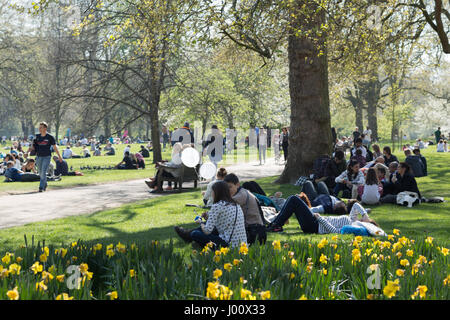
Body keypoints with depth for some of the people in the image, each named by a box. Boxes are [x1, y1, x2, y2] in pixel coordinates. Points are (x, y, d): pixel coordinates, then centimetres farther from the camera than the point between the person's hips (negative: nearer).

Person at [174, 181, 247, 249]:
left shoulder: (217, 206, -13)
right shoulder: (236, 205, 11)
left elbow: (207, 231, -12)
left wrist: (202, 225, 10)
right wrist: (209, 217, 20)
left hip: (229, 245, -8)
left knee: (195, 234, 5)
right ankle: (188, 234, 48)